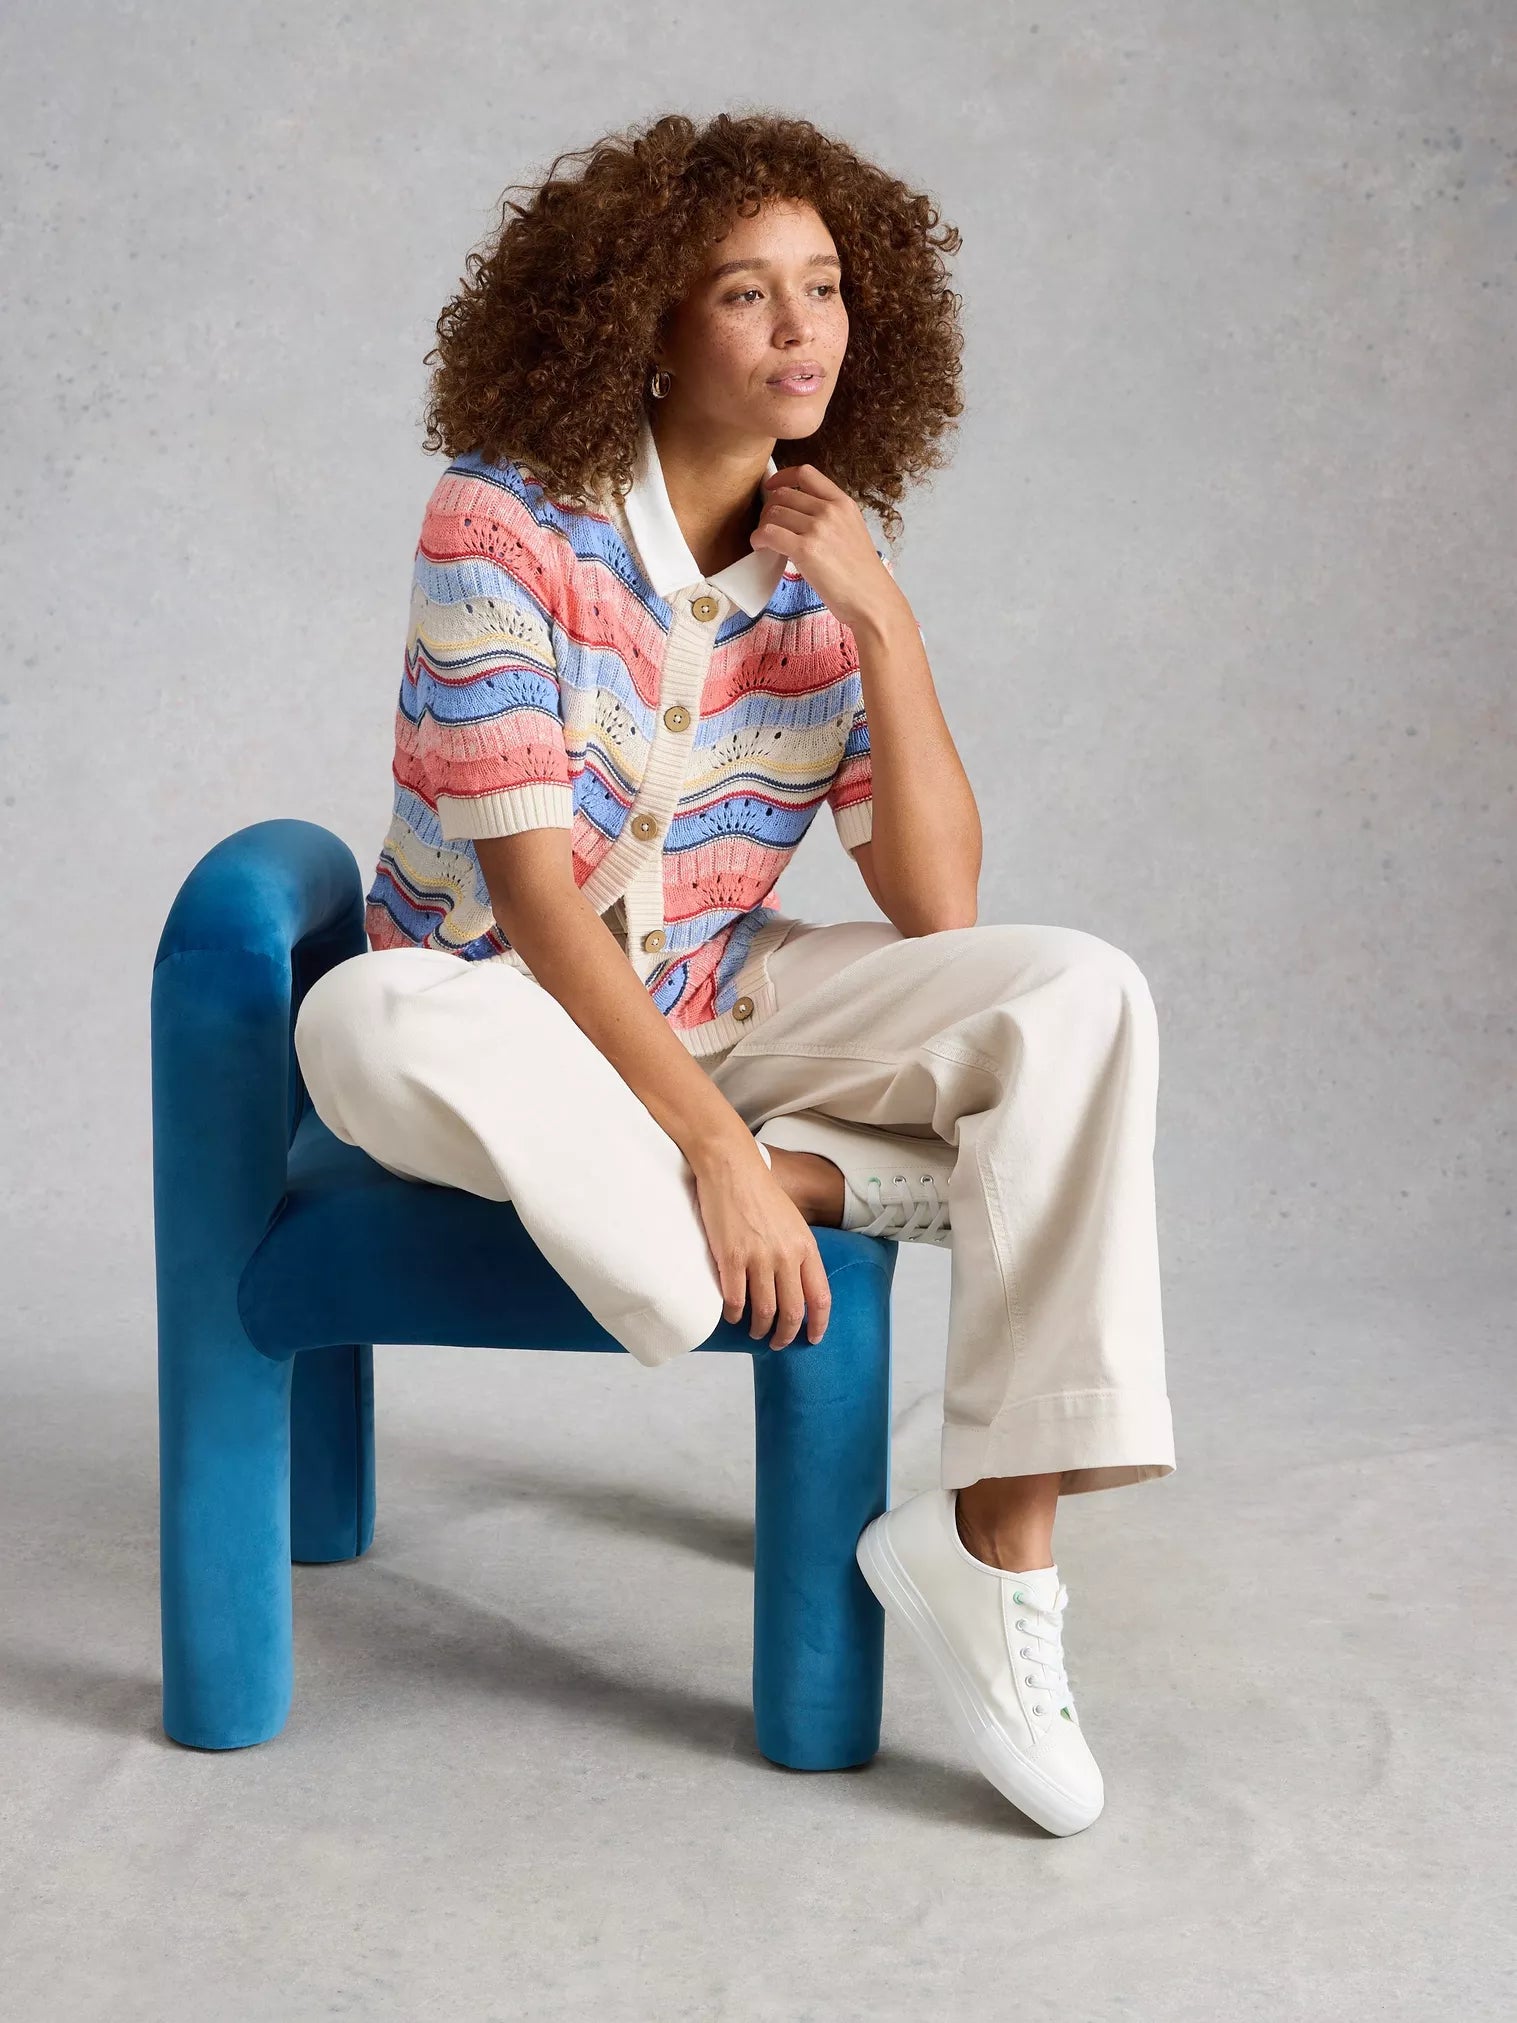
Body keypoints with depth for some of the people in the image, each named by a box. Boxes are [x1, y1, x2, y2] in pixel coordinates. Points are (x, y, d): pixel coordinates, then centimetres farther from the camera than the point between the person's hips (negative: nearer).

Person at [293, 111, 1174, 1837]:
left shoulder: (830, 554, -3)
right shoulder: (507, 524, -17)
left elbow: (938, 913, -10)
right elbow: (534, 901, -22)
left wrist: (881, 621, -19)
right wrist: (721, 1151, -29)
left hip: (721, 1003, 4)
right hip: (510, 1003, -4)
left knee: (1078, 996, -18)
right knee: (371, 1022, -40)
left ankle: (997, 1545, -22)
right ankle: (857, 1187, -20)